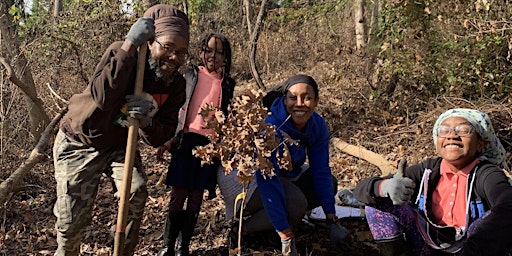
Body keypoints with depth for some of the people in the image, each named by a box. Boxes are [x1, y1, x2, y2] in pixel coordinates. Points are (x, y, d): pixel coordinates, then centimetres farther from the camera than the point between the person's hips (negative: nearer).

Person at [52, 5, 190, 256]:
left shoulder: (176, 85, -12)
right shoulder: (120, 53, -24)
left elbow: (160, 138, -12)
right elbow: (101, 96, -42)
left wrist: (146, 121, -35)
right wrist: (129, 44, -42)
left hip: (120, 145, 3)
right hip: (79, 142, -3)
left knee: (137, 192, -22)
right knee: (72, 220, -2)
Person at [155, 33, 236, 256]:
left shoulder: (227, 83, 8)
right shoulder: (191, 76, 5)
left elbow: (226, 117, 13)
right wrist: (169, 140, 4)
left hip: (211, 144, 1)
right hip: (187, 140, -1)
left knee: (196, 199, 6)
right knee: (177, 196, 0)